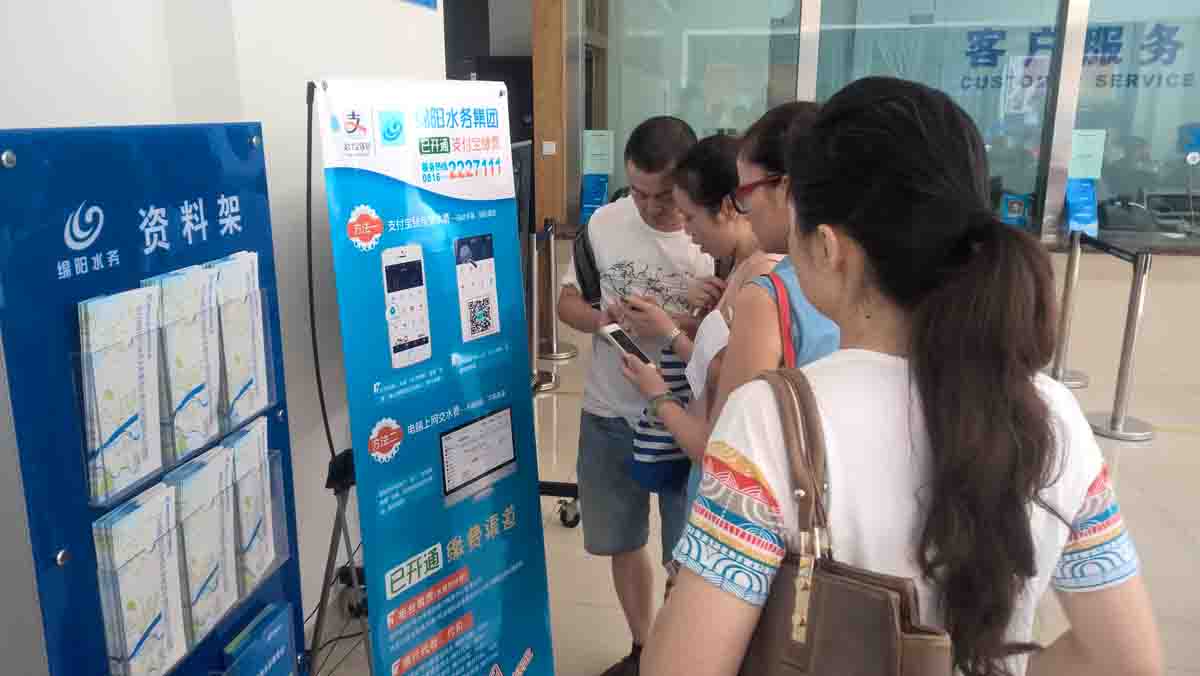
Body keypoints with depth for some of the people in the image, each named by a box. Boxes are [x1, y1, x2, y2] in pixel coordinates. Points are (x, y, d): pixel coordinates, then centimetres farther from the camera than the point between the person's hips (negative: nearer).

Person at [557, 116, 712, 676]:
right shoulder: (604, 222, -2)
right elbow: (567, 301, 6)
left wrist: (671, 322, -28)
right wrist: (600, 318, -16)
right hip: (609, 417, 4)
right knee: (623, 543, 20)